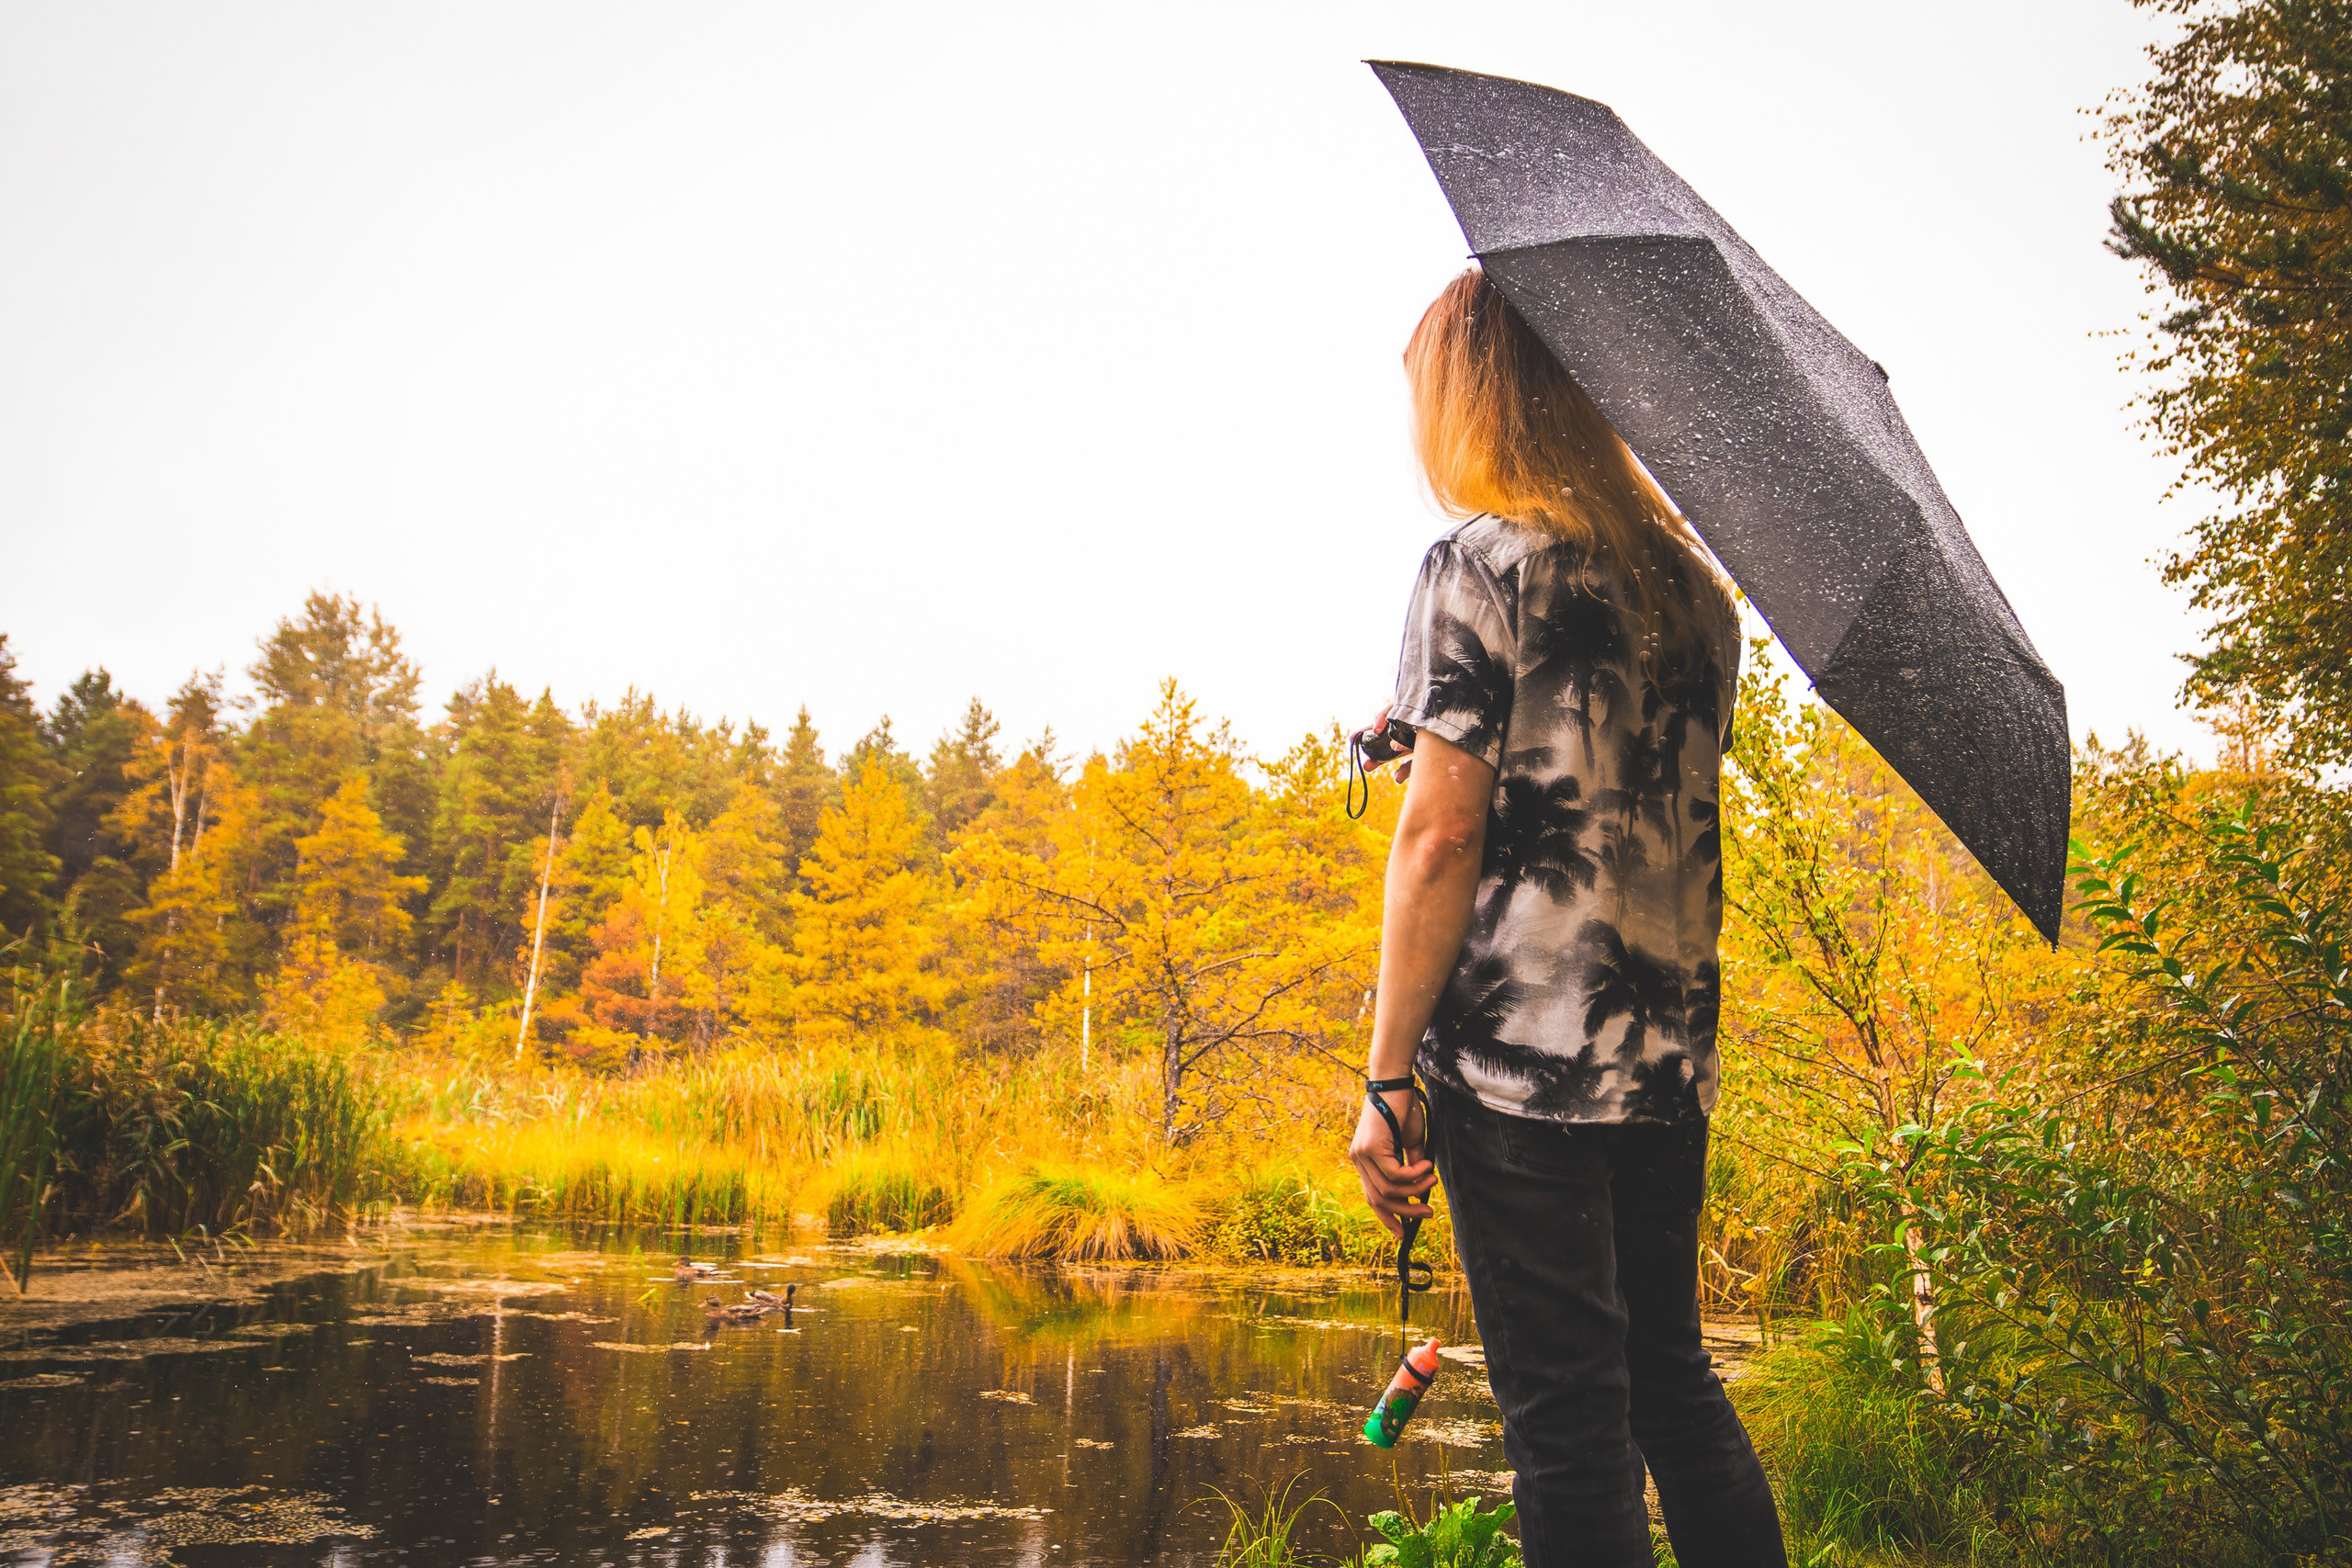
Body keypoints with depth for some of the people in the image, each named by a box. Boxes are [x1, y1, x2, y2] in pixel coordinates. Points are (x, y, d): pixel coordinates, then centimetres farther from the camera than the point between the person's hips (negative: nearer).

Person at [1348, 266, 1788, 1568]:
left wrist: (1386, 1079, -11)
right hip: (1672, 1056, 7)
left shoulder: (1480, 566, -7)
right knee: (1673, 1382, 20)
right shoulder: (1691, 579, 13)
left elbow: (1441, 836, -14)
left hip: (1521, 1060, -7)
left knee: (1567, 1419, 0)